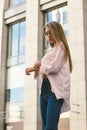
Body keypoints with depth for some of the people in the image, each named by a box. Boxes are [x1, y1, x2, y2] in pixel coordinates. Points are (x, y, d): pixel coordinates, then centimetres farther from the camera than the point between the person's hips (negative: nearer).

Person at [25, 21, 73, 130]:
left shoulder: (61, 47, 4)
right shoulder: (50, 50, 25)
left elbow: (54, 67, -10)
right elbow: (44, 69, 18)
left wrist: (34, 68, -3)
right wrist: (37, 68, -4)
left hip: (55, 90, -8)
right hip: (44, 90, 8)